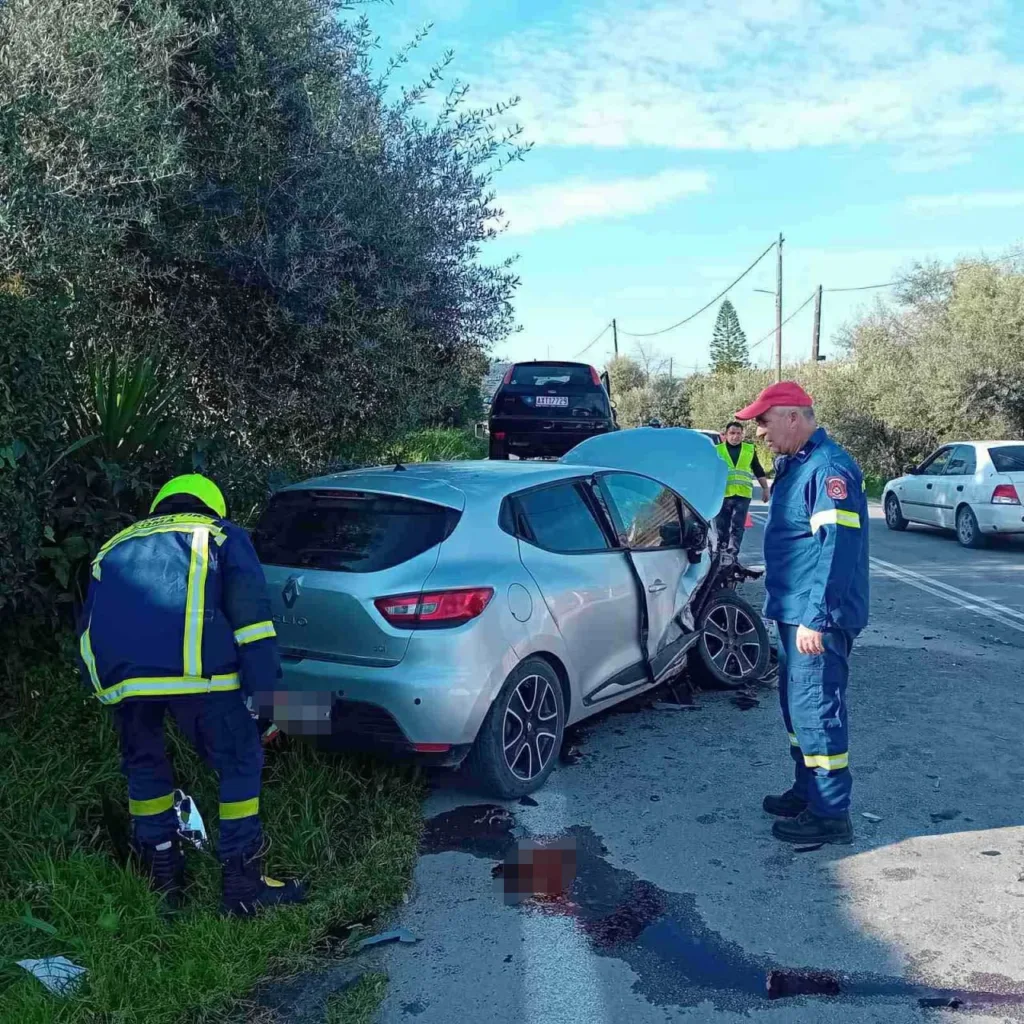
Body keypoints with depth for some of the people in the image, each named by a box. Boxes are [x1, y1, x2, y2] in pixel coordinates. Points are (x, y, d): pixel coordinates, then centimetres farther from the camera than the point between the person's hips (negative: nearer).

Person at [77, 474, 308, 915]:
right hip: (190, 663, -4)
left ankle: (164, 876, 34)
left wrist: (101, 686, 41)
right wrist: (264, 686, 2)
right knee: (240, 763, 10)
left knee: (143, 765, 25)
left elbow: (88, 625, 34)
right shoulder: (220, 533, 25)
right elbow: (248, 606, 6)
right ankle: (244, 885, 14)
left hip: (115, 673, 5)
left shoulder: (115, 546, 37)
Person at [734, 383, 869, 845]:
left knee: (815, 710, -5)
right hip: (796, 613, 11)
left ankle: (830, 814, 5)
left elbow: (836, 547, -25)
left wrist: (816, 618, -26)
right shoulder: (795, 465, 15)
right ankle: (808, 791, 32)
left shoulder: (828, 468, -18)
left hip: (816, 618, -10)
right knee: (797, 705, 18)